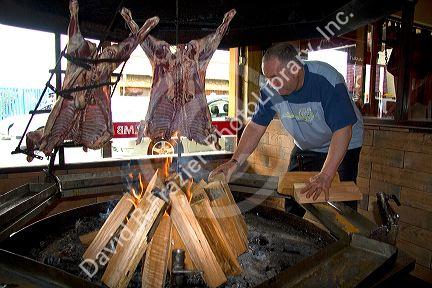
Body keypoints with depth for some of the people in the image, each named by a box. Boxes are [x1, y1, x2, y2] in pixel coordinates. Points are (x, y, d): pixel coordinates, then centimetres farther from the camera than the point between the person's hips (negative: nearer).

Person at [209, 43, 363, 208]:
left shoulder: (327, 81, -32)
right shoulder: (271, 91, -17)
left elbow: (343, 130, -34)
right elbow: (255, 128, -14)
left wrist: (326, 175, -41)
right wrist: (235, 162, -26)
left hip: (343, 146, -4)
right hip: (305, 147, 4)